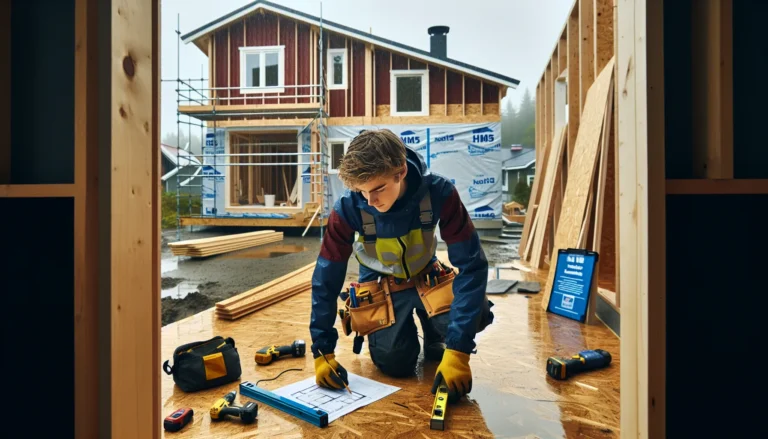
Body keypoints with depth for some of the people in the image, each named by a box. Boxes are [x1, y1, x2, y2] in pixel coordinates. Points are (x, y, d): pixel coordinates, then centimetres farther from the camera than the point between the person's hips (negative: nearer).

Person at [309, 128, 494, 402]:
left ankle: (434, 338, 9)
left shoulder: (439, 192, -30)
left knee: (475, 314, -25)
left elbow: (471, 264, -30)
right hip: (381, 285, 0)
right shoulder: (348, 207, -29)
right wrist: (322, 351, -18)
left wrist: (457, 350, -36)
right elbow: (326, 278, -19)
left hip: (426, 276, 1)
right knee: (394, 363, -16)